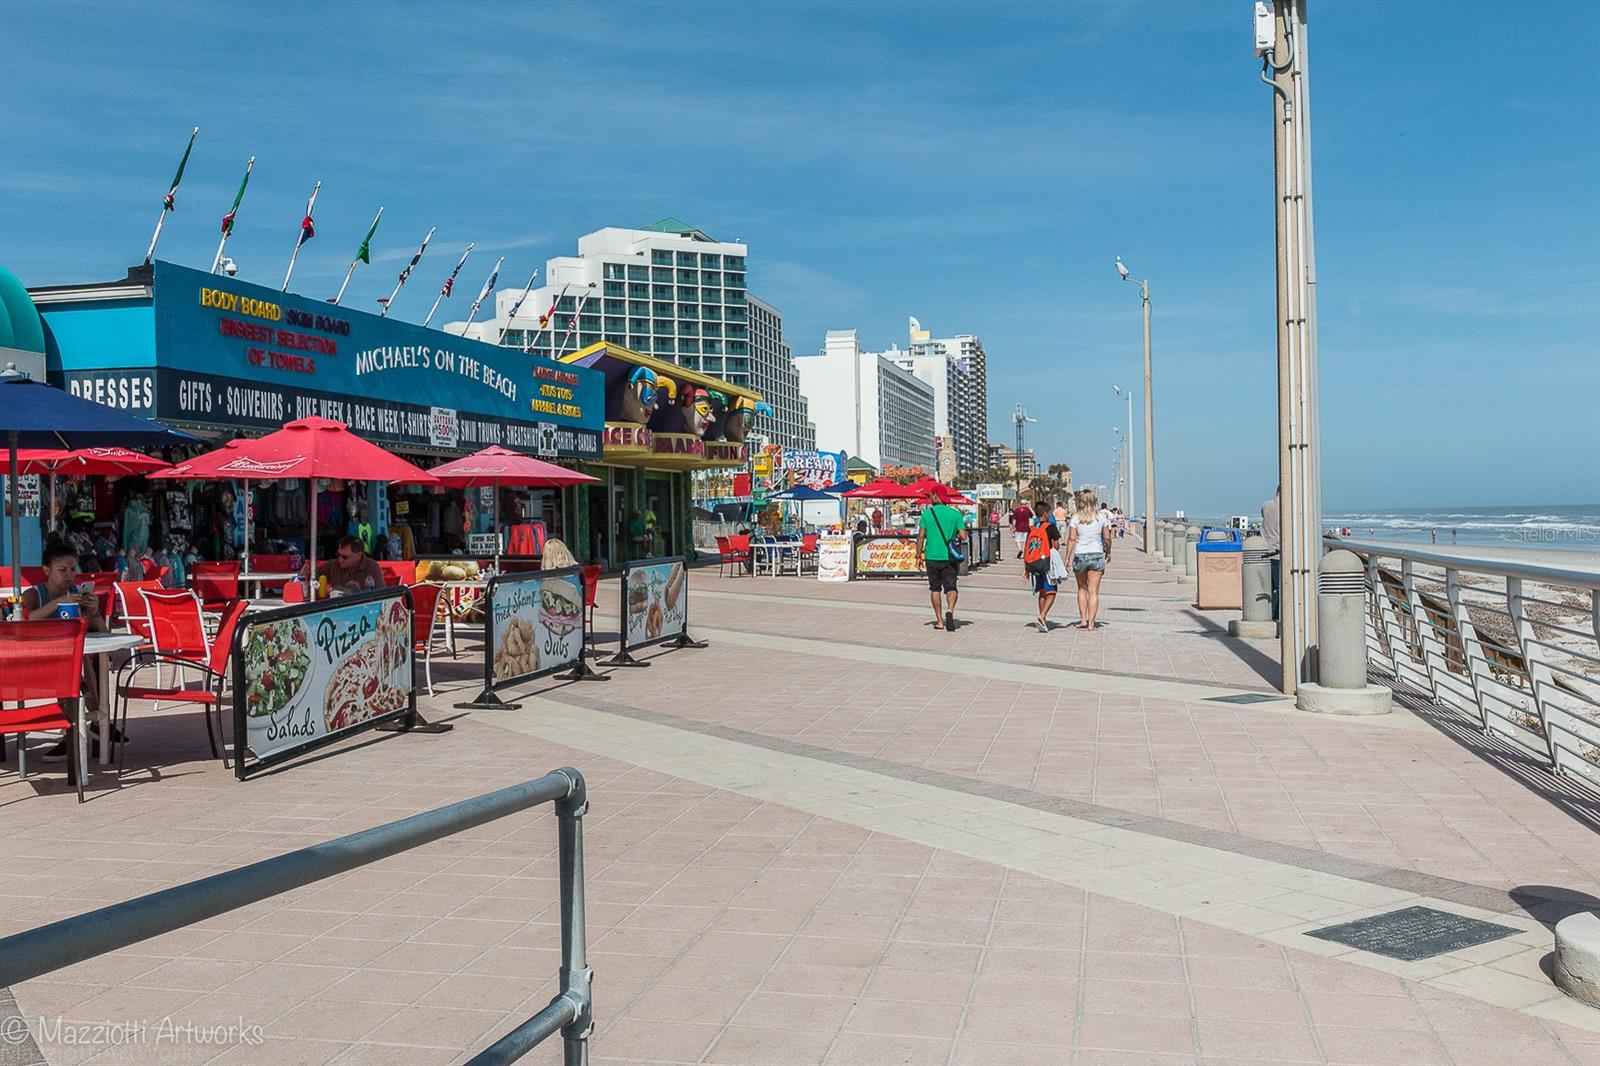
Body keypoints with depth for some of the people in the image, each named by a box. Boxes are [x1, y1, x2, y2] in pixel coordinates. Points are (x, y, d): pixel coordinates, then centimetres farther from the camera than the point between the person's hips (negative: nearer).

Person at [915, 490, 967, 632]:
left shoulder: (927, 513, -2)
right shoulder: (955, 513, -1)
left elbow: (921, 536, -4)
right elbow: (963, 536, -6)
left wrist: (919, 555, 3)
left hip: (932, 556, 0)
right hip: (949, 557, 0)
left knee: (935, 588, 12)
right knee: (951, 587, 2)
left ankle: (939, 620, 13)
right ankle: (950, 610, -25)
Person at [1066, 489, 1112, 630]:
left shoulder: (1076, 517, -5)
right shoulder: (1100, 517, 0)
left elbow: (1071, 538, -10)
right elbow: (1107, 537, 5)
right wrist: (1108, 552, 22)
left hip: (1080, 556, 0)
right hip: (1097, 555, 0)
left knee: (1082, 589, 17)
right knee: (1093, 591, 2)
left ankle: (1083, 620, 16)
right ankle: (1091, 623, 0)